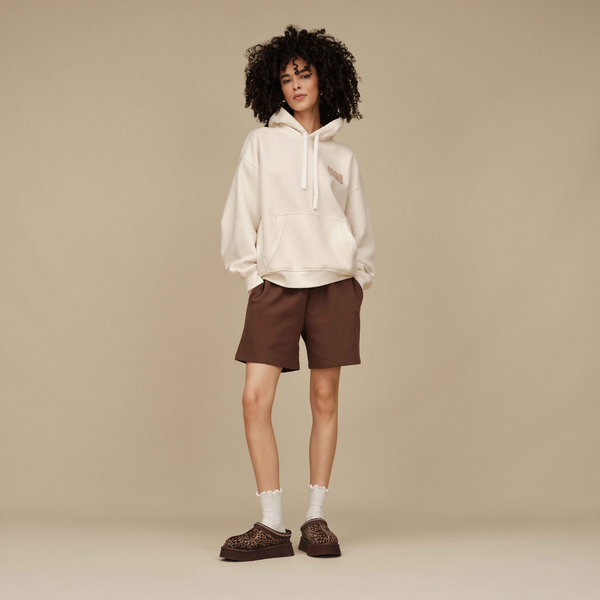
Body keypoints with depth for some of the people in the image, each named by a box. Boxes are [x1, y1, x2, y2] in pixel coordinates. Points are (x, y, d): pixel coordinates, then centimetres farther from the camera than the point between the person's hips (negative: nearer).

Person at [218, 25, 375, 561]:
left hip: (334, 283, 1)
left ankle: (316, 518, 10)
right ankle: (272, 527, -5)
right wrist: (250, 272, 0)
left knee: (325, 399, 2)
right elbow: (240, 214, 6)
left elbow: (361, 226, 16)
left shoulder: (341, 155, 13)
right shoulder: (262, 142, 9)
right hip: (275, 284, -1)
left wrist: (358, 279, 6)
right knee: (256, 398, -10)